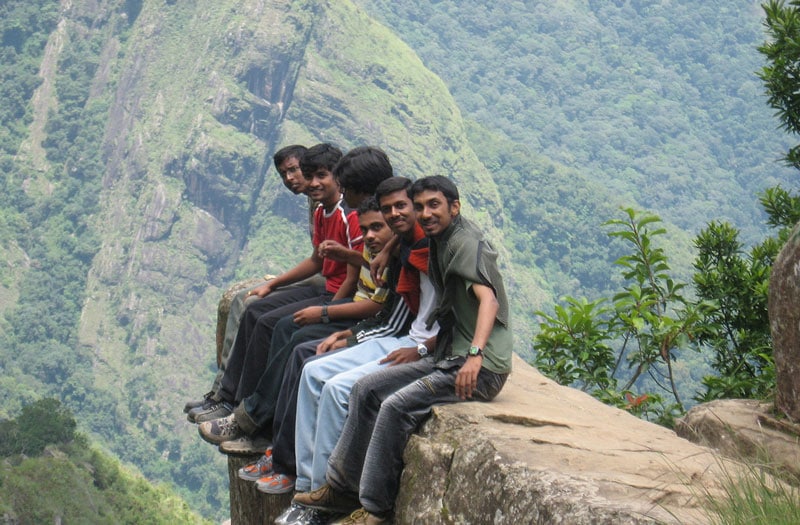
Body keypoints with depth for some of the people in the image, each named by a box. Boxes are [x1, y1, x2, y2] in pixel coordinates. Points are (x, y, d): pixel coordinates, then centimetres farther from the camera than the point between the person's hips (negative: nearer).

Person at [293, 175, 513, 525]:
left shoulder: (466, 242, -14)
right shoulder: (439, 243, 16)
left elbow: (488, 299, -29)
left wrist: (475, 354, -43)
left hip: (481, 367, -10)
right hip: (449, 357, 10)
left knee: (398, 405, -24)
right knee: (366, 388, 6)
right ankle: (342, 486, 13)